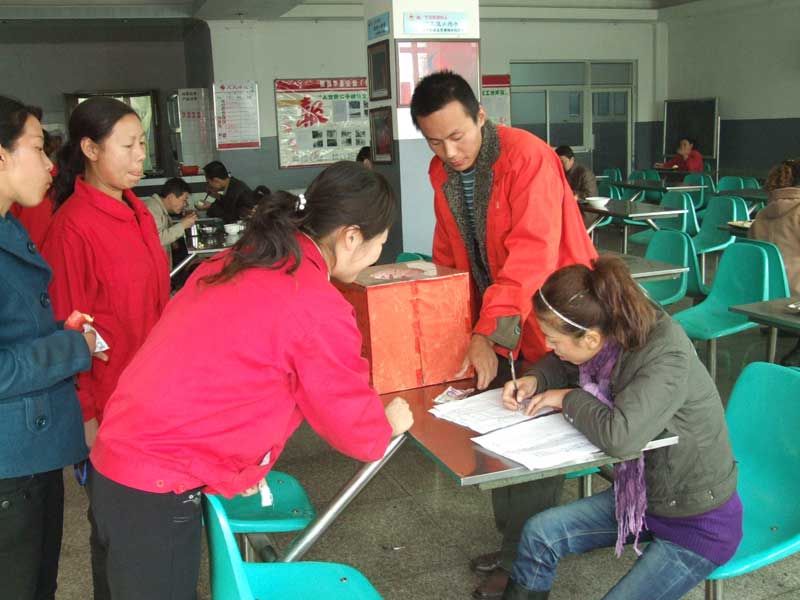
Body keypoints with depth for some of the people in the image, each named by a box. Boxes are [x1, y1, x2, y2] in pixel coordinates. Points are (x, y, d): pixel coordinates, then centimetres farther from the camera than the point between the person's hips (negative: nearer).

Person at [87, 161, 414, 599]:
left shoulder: (237, 262, 6)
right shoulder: (319, 308, -19)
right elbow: (358, 433, -7)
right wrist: (389, 421, 14)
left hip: (116, 460, 8)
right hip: (158, 489, -8)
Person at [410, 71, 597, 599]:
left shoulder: (529, 159, -21)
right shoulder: (442, 172, 3)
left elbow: (531, 255, -29)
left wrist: (489, 334, -33)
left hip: (548, 322, -7)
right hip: (496, 327, 7)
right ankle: (514, 545, 31)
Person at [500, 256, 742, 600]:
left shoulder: (667, 356, -32)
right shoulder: (610, 340, -12)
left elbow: (620, 437, -45)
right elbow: (562, 365, 11)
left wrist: (567, 399, -27)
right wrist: (534, 380, -11)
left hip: (698, 524, -7)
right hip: (640, 493, 7)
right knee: (539, 534, -1)